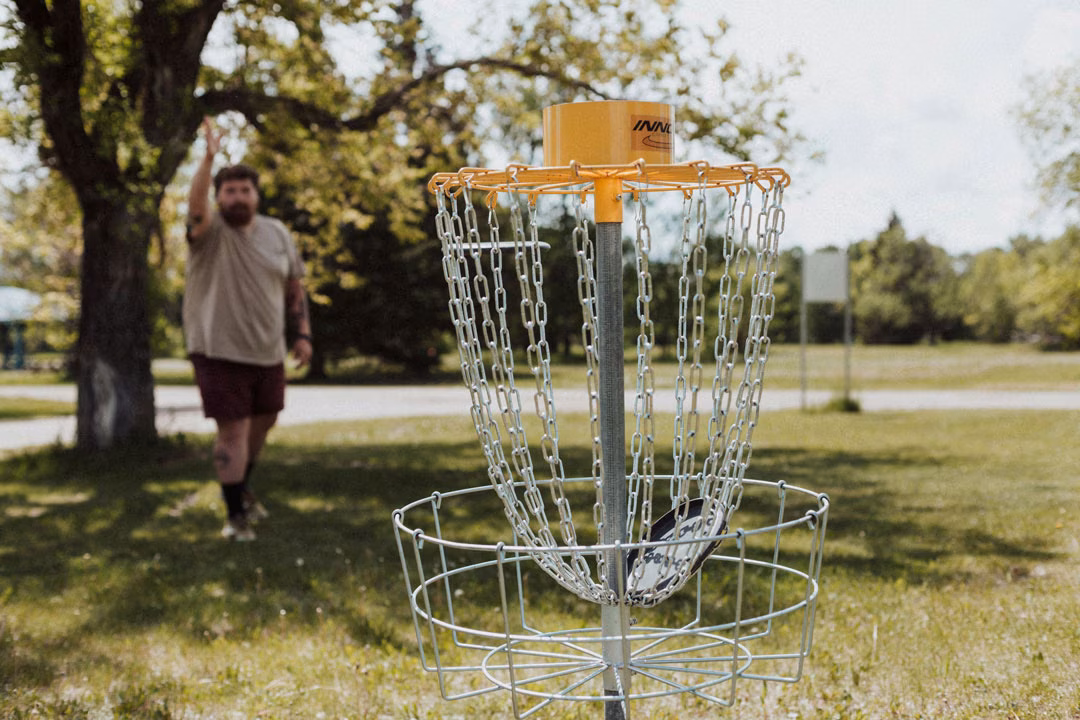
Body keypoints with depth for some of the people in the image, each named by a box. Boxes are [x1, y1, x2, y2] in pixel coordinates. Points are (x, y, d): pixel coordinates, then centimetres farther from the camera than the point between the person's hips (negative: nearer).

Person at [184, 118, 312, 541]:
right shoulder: (210, 231, -8)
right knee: (232, 431, -7)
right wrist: (209, 157, -45)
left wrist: (302, 334, 3)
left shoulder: (277, 234, 6)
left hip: (268, 352, 5)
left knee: (263, 422, 19)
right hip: (219, 352, -5)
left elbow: (294, 288, 12)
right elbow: (196, 206, -31)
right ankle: (235, 514, 3)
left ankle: (241, 486, 43)